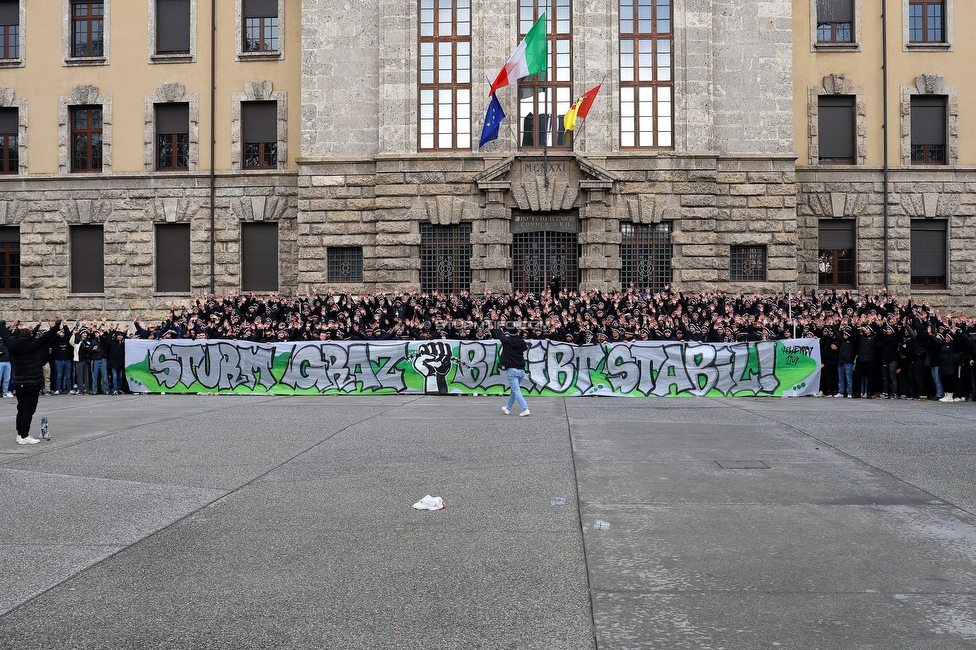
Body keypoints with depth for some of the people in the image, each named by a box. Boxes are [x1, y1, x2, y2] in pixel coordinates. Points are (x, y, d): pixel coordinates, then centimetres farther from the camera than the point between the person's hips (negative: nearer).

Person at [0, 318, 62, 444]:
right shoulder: (32, 345, -15)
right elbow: (47, 337, -15)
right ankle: (24, 437, -5)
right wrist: (57, 324, -6)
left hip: (19, 383, 6)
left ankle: (20, 434, 21)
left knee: (21, 409, 15)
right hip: (33, 383, -6)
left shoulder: (12, 345, 0)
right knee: (29, 409, -4)